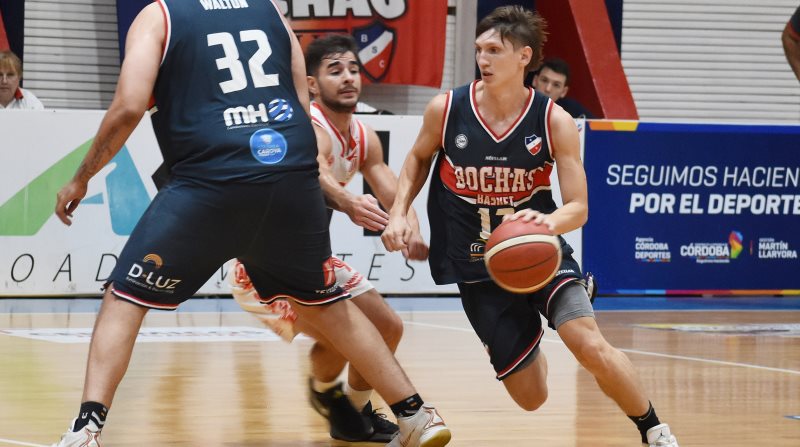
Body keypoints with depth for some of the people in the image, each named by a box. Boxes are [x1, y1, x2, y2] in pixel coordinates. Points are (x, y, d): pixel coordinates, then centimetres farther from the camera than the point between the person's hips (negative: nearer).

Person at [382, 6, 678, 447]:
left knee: (590, 347, -26)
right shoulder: (446, 109, -9)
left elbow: (578, 208, -11)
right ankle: (529, 342, 42)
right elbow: (419, 158, 13)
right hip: (479, 268, 1)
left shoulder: (555, 122, -12)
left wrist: (550, 223, -34)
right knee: (530, 397, 3)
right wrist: (399, 212, -2)